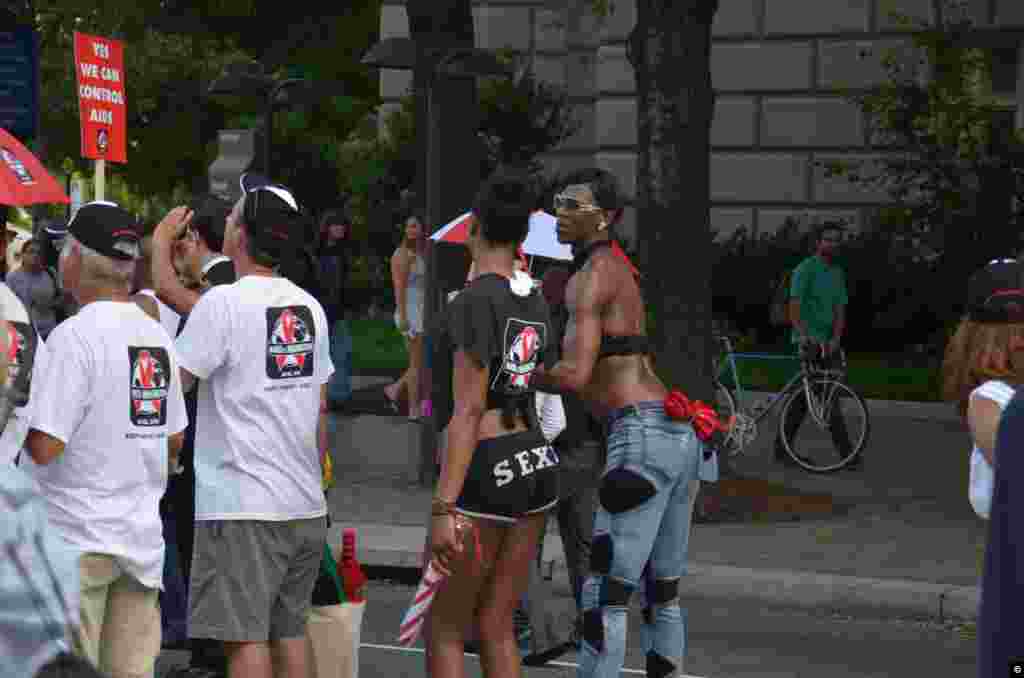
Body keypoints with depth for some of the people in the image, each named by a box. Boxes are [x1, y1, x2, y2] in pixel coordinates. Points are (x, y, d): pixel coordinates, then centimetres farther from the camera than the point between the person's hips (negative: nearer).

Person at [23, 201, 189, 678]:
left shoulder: (74, 336, -14)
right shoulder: (157, 335, 10)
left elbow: (45, 447, -19)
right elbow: (175, 440, 17)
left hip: (77, 537, -7)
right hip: (143, 534, 7)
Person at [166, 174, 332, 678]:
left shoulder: (223, 302, -11)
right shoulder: (309, 306, 10)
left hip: (242, 505, -7)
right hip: (305, 504, 7)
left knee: (245, 637, -6)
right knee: (290, 629, 14)